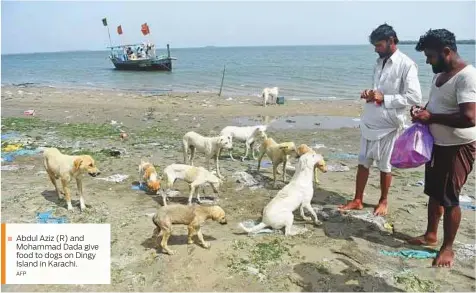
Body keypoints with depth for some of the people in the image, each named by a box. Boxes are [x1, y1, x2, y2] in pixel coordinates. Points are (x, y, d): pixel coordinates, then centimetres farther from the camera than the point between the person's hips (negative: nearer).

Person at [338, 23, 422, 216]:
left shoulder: (406, 65, -12)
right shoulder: (379, 62, 9)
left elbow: (414, 97, -18)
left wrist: (384, 98, -21)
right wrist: (369, 94, -1)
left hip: (388, 124, -6)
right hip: (369, 121, 6)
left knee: (384, 165, 9)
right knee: (363, 162, 10)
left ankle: (383, 202, 27)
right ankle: (357, 200, 21)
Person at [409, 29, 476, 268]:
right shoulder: (440, 73, 6)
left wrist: (431, 118, -22)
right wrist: (422, 111, 0)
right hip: (437, 143, 9)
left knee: (449, 198, 1)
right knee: (434, 193, 18)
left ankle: (447, 248, 17)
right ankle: (430, 235, 35)